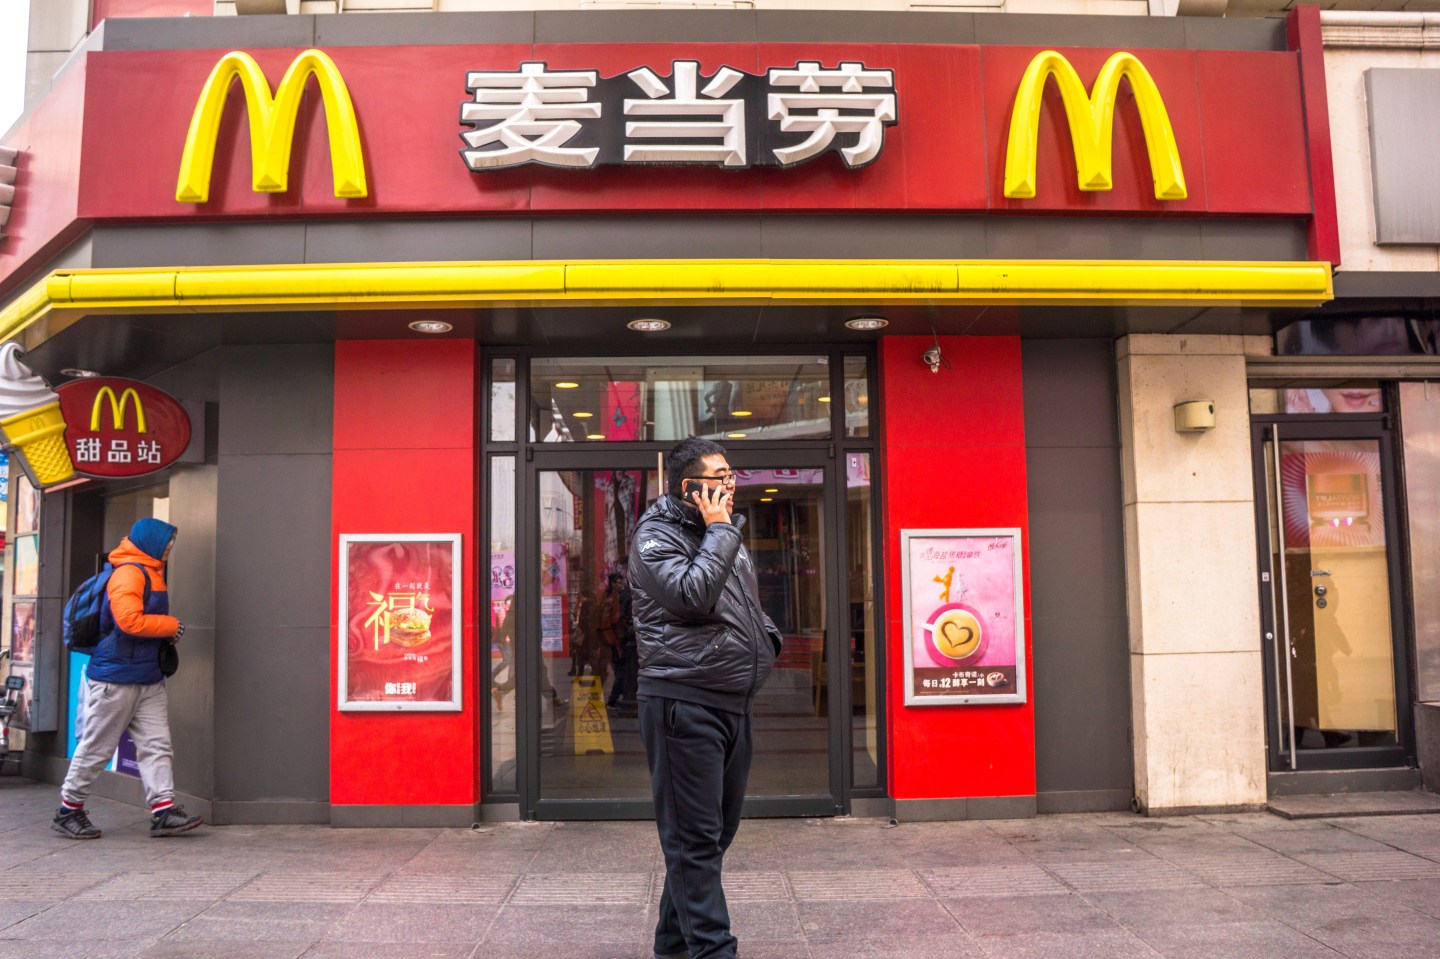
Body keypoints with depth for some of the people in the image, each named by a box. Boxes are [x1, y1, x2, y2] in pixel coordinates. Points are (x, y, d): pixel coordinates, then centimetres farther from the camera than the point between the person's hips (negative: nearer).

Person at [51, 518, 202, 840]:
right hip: (116, 678, -9)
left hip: (149, 679, 9)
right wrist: (173, 626, -14)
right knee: (96, 747, 3)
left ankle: (163, 810, 3)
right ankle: (68, 811, 18)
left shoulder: (150, 573, 16)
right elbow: (129, 620, -26)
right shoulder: (129, 573, -15)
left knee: (156, 744, 3)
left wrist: (167, 632, 5)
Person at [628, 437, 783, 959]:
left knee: (719, 828, 16)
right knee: (695, 836, -4)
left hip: (732, 702, 9)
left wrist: (766, 636, 12)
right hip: (684, 704, -9)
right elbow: (694, 596, -23)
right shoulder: (656, 537, -8)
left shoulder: (723, 534, 18)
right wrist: (719, 530, -15)